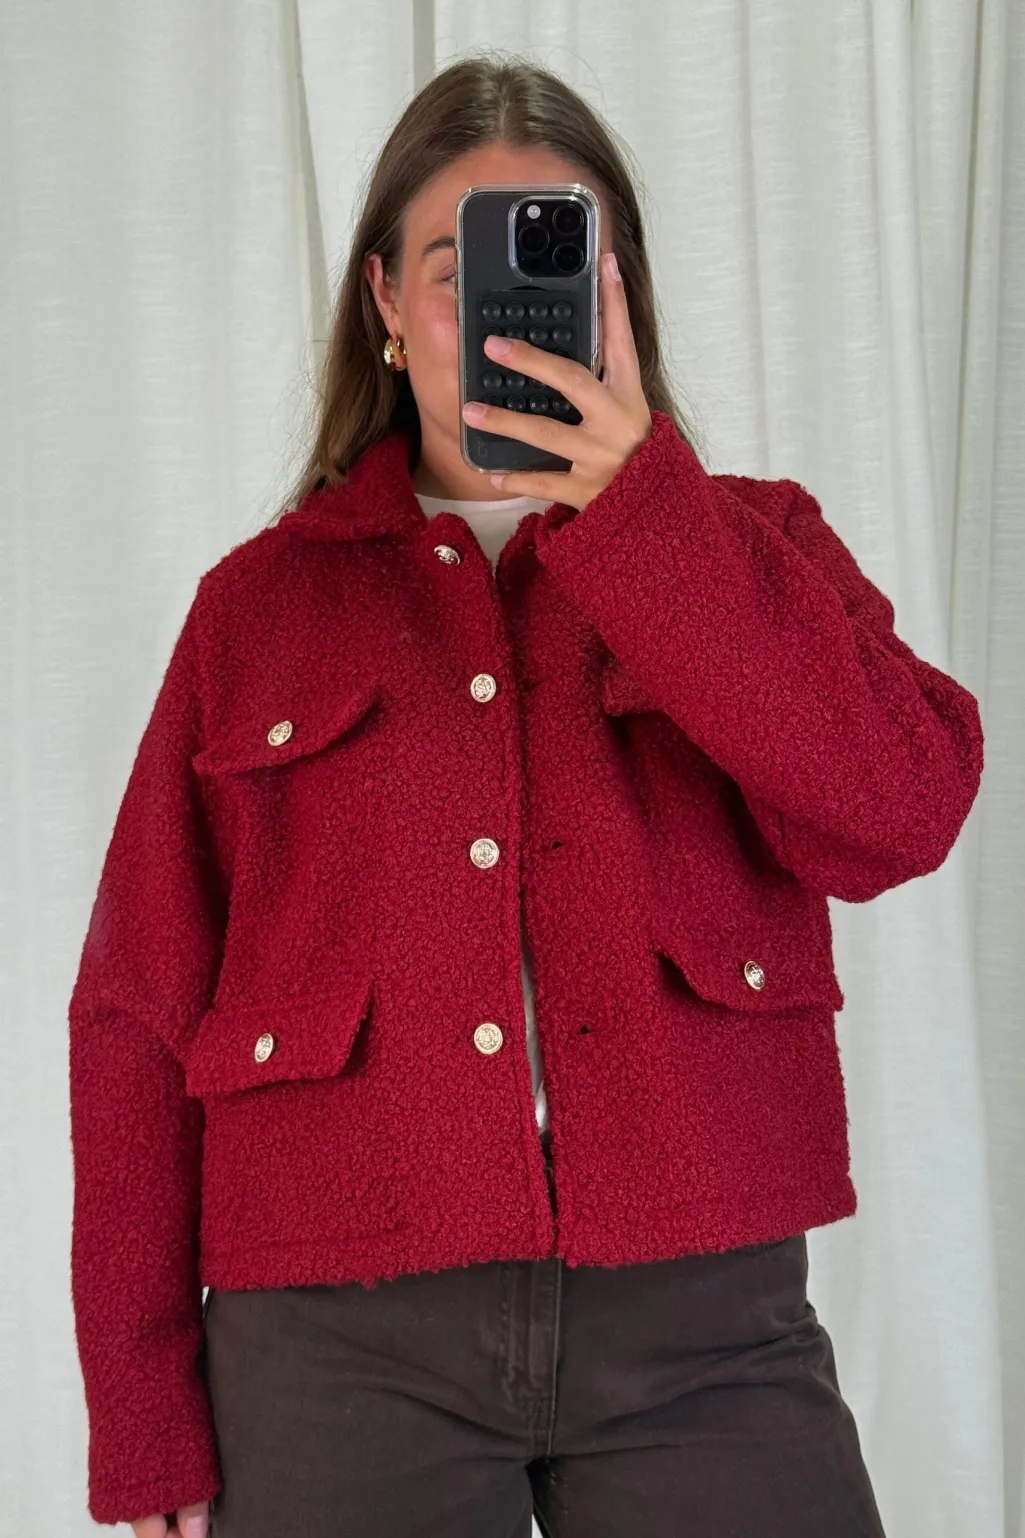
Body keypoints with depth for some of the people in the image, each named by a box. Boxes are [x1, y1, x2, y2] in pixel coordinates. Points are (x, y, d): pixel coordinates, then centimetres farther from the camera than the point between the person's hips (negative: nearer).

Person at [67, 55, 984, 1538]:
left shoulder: (748, 546, 10)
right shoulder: (263, 602, 9)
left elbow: (904, 814, -9)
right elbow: (141, 1010, 7)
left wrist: (635, 503, -13)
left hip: (701, 1316, 0)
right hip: (343, 1344, 0)